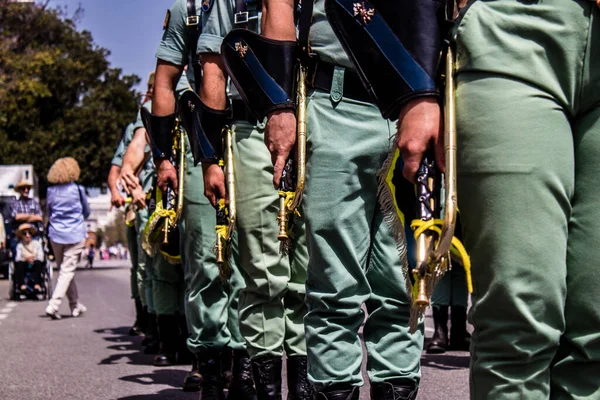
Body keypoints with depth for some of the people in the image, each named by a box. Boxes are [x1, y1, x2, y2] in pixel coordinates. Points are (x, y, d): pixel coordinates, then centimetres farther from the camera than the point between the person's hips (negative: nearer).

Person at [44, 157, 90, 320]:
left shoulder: (51, 191, 2)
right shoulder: (77, 189, -5)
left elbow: (49, 214, 13)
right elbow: (86, 212, 8)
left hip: (55, 235, 4)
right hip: (75, 235, -4)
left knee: (64, 269, 15)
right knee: (68, 271, -4)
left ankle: (75, 306, 23)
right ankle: (53, 305, -17)